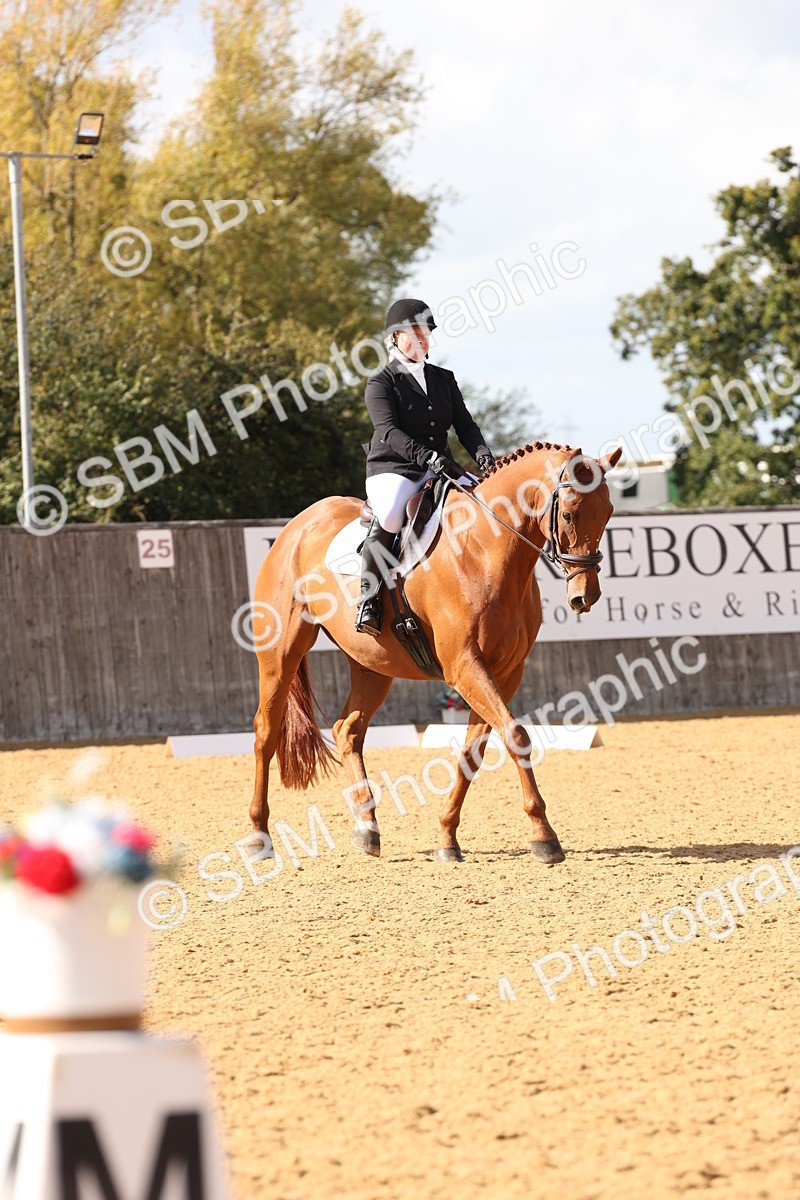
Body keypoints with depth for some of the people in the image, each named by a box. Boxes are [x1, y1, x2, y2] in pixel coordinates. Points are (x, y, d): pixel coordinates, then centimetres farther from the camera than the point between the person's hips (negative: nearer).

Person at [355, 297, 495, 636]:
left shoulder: (444, 379, 17)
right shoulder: (381, 381, -2)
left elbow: (464, 425, 11)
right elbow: (389, 431, -16)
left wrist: (483, 455, -11)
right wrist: (426, 456, -31)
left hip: (439, 470, 5)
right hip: (392, 470, -5)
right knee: (389, 515, -38)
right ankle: (369, 598, -28)